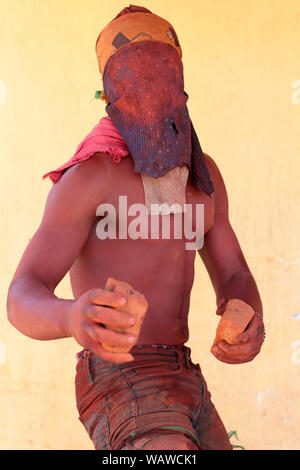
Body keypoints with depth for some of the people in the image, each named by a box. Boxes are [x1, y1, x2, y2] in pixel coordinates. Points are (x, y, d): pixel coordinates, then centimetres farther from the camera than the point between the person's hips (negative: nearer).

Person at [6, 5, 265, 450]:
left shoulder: (202, 174, 13)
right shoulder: (88, 176, -11)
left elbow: (234, 279, 13)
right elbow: (24, 300, -19)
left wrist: (251, 329, -13)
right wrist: (72, 317, -45)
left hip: (182, 382, 8)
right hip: (122, 392, -8)